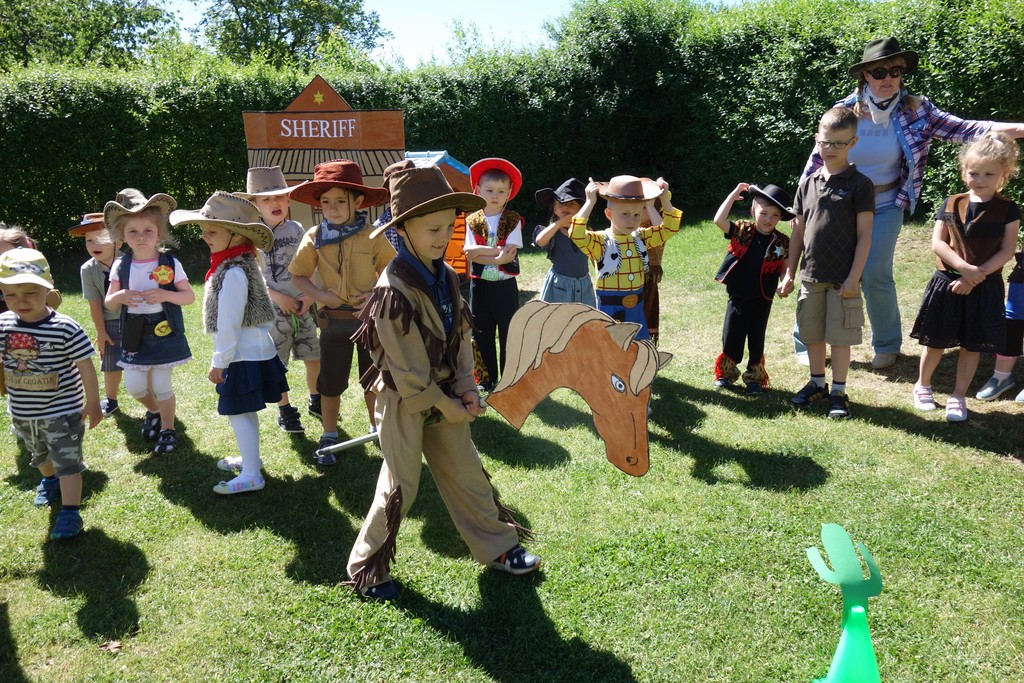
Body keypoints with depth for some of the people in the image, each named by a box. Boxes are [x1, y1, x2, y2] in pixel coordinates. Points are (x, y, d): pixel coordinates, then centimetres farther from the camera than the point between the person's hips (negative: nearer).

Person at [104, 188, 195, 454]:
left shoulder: (170, 264, -8)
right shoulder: (120, 266, 0)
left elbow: (190, 296, -5)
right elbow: (108, 301, 6)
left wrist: (165, 295, -22)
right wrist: (120, 296, -17)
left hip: (164, 332, -3)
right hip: (134, 335, 3)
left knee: (161, 385, 1)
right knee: (134, 386, 9)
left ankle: (168, 429, 22)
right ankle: (154, 411, 40)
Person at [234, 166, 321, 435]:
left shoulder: (296, 229, 3)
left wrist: (310, 294, -6)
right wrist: (277, 296, -16)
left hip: (302, 305, 3)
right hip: (273, 309, -3)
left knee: (314, 357, 10)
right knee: (277, 363, 6)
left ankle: (316, 401, 32)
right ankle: (285, 411, 22)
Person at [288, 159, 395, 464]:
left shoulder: (372, 237, -9)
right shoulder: (314, 238, -6)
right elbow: (298, 275, 2)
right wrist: (319, 295, -14)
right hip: (333, 321, 1)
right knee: (331, 383, 11)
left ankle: (377, 427, 35)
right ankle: (329, 436, 27)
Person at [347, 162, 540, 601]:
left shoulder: (445, 276, 1)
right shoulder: (395, 289, -24)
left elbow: (461, 336, 5)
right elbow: (408, 369, -22)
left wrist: (466, 388, -6)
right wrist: (450, 407, -14)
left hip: (446, 397, 7)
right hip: (405, 401, -7)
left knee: (467, 473, 15)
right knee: (400, 486, 3)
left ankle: (496, 547, 31)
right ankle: (366, 569, 22)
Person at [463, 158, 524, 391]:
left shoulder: (513, 221, -3)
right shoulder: (472, 221, 1)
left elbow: (510, 254, -14)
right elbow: (470, 254, -11)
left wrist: (481, 252, -20)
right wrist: (499, 254, -20)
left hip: (505, 286, -2)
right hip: (480, 285, 2)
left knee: (509, 334, 5)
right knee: (482, 334, 10)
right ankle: (486, 380, 23)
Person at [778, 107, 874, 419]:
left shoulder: (859, 184, -6)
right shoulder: (808, 183, 7)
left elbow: (864, 235, -8)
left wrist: (854, 277, -13)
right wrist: (789, 273, 8)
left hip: (842, 279, -4)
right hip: (811, 276, 4)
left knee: (840, 336, 3)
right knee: (812, 334, 13)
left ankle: (838, 392, 16)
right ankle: (817, 383, 30)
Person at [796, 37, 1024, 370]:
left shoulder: (915, 110, -5)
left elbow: (962, 129, -10)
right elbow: (818, 158, 0)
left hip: (885, 207, 0)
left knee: (876, 275, -9)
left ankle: (887, 345, 15)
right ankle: (806, 341, 20)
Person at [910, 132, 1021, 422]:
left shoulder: (1008, 210, -2)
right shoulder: (950, 205, 0)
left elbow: (1006, 251, -7)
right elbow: (937, 242, -6)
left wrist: (976, 275, -17)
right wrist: (964, 267, -18)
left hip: (984, 288, 0)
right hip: (947, 283, 0)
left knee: (972, 344, 7)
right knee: (936, 340, 8)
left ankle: (958, 396, 19)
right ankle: (922, 385, 28)